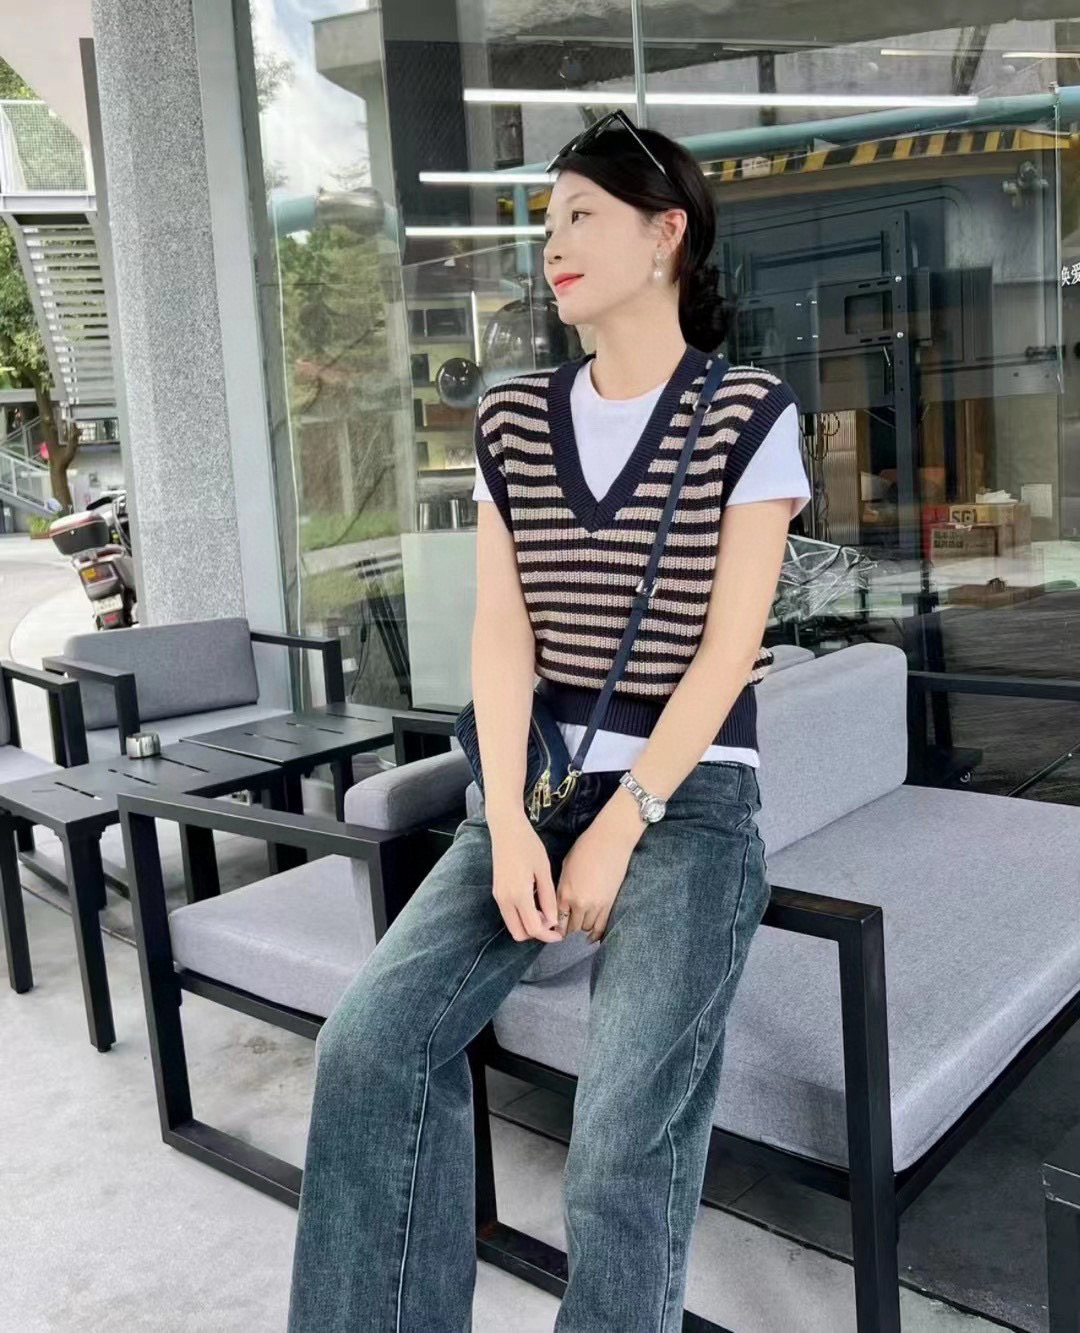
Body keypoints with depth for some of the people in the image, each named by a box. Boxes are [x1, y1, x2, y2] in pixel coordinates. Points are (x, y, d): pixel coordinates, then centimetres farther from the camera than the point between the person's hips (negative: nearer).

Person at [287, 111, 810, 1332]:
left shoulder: (748, 415, -3)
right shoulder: (512, 419, 9)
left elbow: (728, 646, -9)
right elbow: (501, 631, 1)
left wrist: (619, 832, -14)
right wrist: (509, 823, -11)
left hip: (689, 797, -4)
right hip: (538, 786, 4)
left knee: (626, 1128, -21)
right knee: (369, 1039, -15)